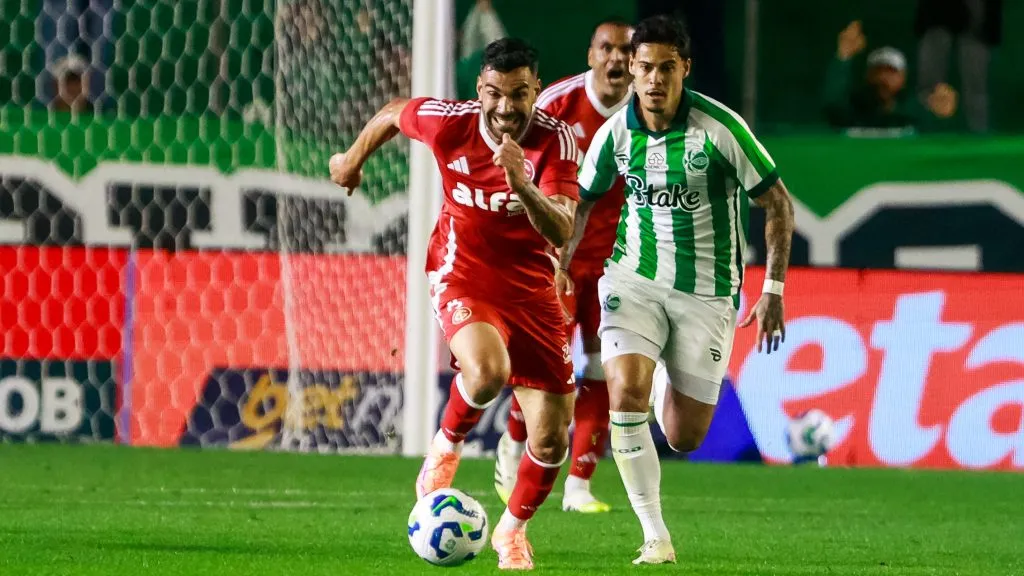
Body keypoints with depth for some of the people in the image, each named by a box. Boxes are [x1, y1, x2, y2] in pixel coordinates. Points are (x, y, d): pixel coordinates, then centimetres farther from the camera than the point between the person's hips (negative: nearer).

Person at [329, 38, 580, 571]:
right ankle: (446, 445, -2)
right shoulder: (448, 123, -14)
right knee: (487, 372, -35)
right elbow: (393, 114, 10)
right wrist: (353, 159, 25)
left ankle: (512, 529, 31)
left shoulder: (555, 141, -17)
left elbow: (562, 232, -29)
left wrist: (521, 184, -45)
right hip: (463, 280, -1)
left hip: (531, 289, 2)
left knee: (551, 439, 0)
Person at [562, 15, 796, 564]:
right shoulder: (615, 133, -6)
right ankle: (655, 536, -15)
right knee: (626, 392, -25)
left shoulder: (719, 127, -16)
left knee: (683, 438, 3)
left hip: (706, 292, -1)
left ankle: (670, 386, 43)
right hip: (634, 277, 1)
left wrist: (774, 290, -12)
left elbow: (777, 203, -8)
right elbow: (582, 204, 13)